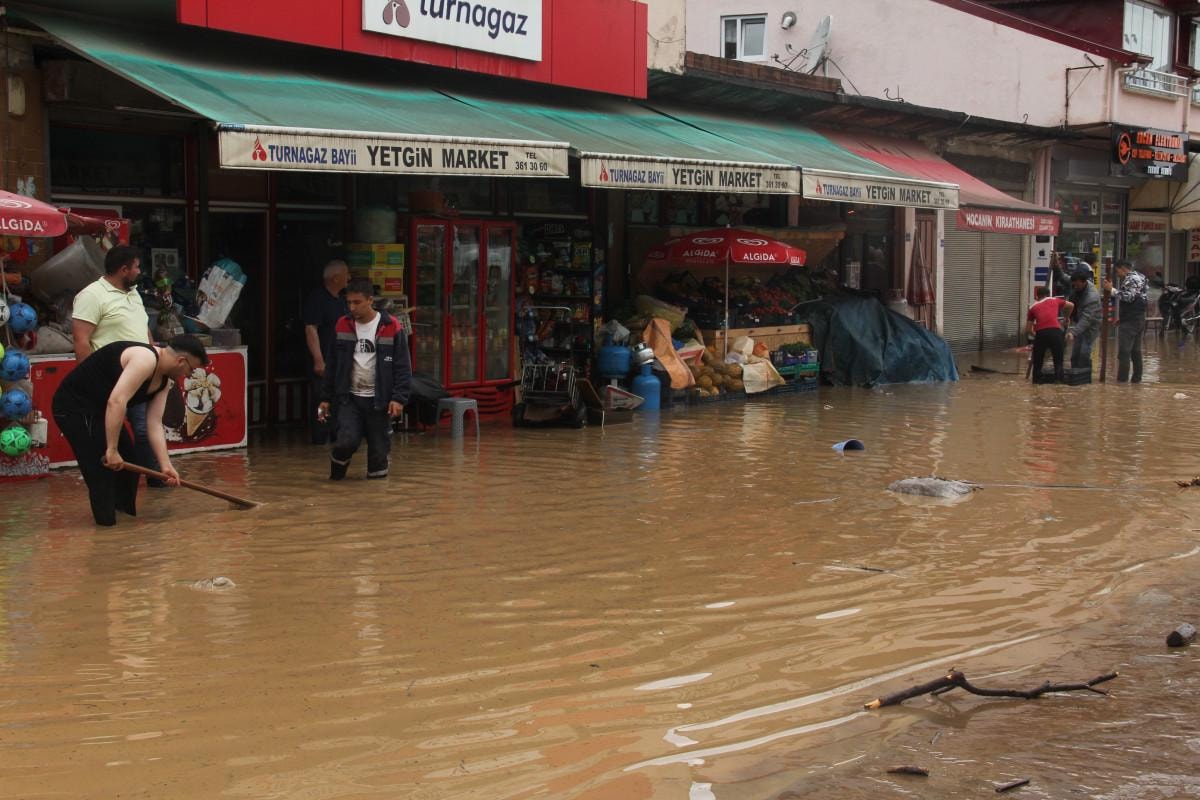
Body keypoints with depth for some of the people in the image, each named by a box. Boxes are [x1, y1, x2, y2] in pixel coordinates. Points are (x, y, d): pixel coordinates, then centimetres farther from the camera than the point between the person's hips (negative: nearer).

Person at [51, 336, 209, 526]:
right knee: (103, 472, -12)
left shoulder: (164, 380, 6)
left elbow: (155, 424, 4)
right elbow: (116, 401, -34)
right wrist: (111, 450, -32)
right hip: (74, 407, -11)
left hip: (98, 408, 11)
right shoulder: (146, 359, -26)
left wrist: (165, 465, -4)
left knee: (126, 465, 16)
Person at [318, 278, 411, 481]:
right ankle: (338, 465, 16)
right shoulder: (342, 326, 4)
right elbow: (332, 365, 11)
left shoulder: (391, 327, -7)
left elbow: (402, 366, -5)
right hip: (349, 397, 2)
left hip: (379, 399, -2)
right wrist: (325, 397, 10)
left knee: (379, 447, 1)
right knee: (347, 441, -14)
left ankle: (376, 475, 25)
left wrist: (399, 398, -13)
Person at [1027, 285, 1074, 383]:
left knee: (1037, 361, 15)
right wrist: (1066, 318, 53)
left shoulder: (1033, 307, 23)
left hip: (1040, 333, 0)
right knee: (1058, 361, 8)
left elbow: (1028, 329, 21)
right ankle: (1058, 381, -6)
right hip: (1055, 331, 0)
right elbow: (1071, 305, 38)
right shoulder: (1055, 300, 24)